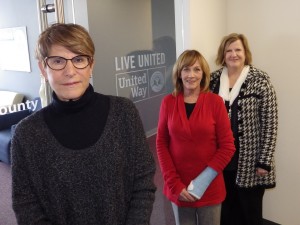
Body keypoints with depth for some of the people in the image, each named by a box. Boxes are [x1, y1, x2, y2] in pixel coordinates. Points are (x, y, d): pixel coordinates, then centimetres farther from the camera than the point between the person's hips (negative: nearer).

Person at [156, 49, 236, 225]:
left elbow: (228, 146, -7)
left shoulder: (215, 101, -7)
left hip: (210, 188, -1)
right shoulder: (168, 102, -3)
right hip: (178, 187, 1)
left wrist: (203, 181, -13)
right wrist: (174, 183, -9)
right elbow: (161, 144, -1)